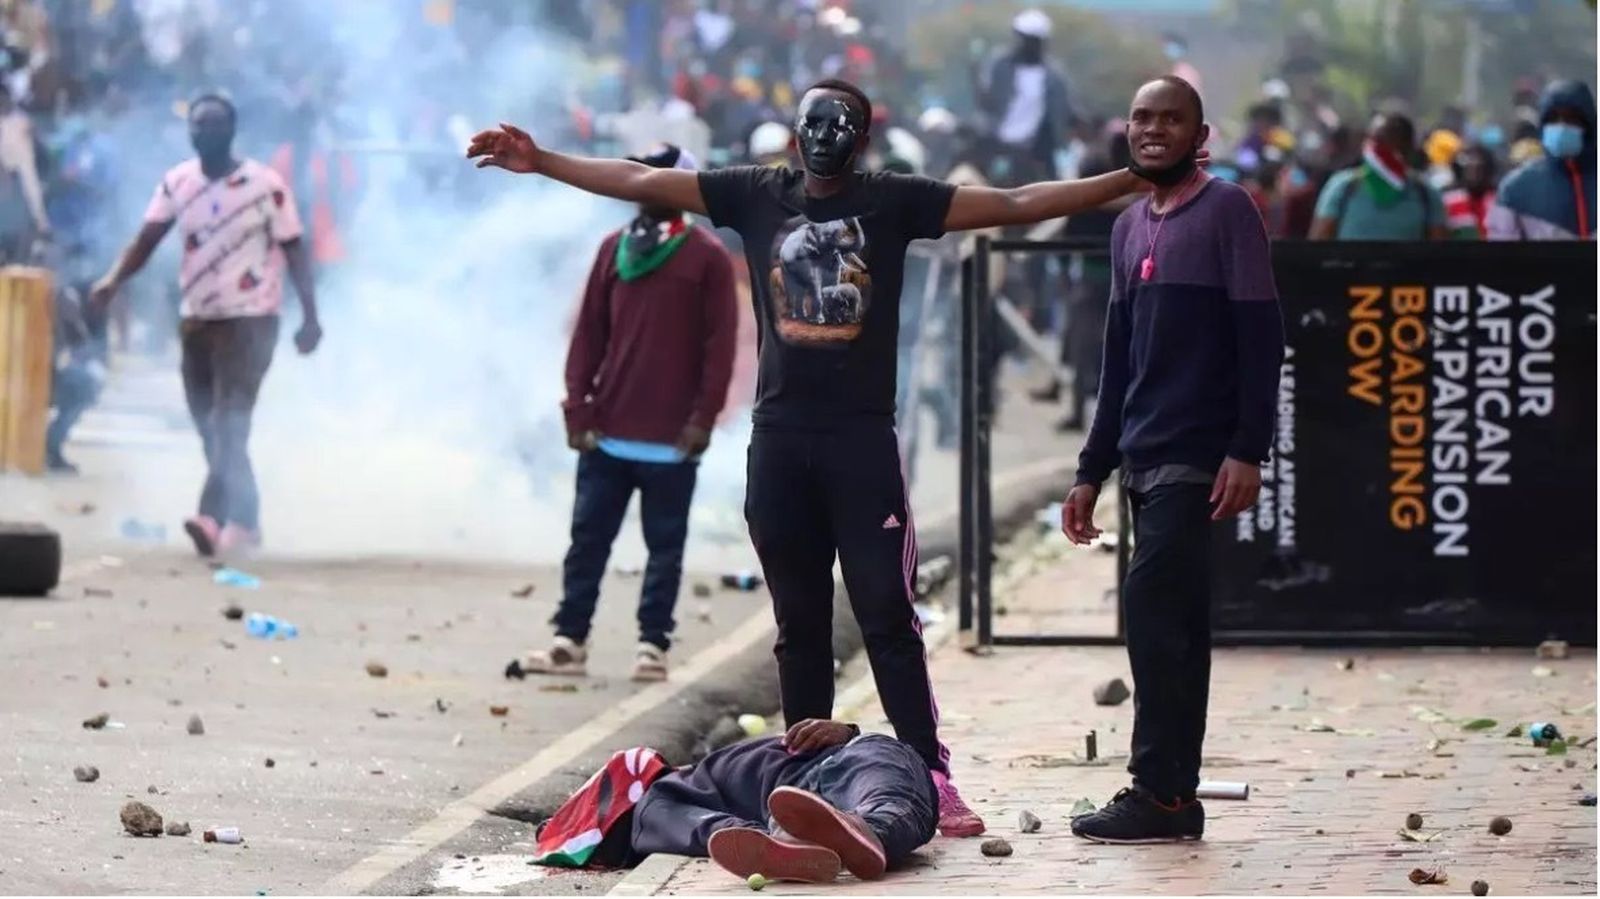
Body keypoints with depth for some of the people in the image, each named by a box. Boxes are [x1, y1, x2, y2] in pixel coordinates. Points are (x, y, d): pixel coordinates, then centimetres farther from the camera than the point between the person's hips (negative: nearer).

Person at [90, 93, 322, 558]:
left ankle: (215, 519, -28)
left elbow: (294, 249, -5)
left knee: (229, 423, -18)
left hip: (249, 318, -6)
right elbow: (147, 239, -3)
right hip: (196, 319, 6)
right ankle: (244, 521, 20)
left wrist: (310, 316, -10)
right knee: (211, 429, 9)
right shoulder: (176, 182, 3)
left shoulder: (265, 185, -9)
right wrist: (114, 279, -22)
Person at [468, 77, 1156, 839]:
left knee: (888, 618, -6)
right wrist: (542, 163, 1)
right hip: (779, 440, 2)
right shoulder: (757, 195, 7)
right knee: (799, 625, 9)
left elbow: (1015, 204, -2)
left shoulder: (893, 202, 2)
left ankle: (932, 778, -7)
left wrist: (1129, 182, -9)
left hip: (864, 440, -2)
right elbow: (641, 182, 7)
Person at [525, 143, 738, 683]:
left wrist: (702, 420, -10)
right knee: (588, 538, 5)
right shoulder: (614, 249, 9)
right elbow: (589, 332, 10)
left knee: (664, 547, 2)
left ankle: (653, 646, 6)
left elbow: (719, 346, -5)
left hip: (671, 440, -4)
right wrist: (577, 406, 2)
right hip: (607, 432, 4)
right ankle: (569, 640, 9)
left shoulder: (707, 258, -3)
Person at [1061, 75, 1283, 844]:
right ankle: (1177, 794, 7)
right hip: (1143, 458, 7)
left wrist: (1248, 450, -17)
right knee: (1175, 619, 7)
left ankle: (1159, 790, -14)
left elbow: (1261, 337, -10)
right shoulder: (1129, 227, 17)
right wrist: (1092, 469, 16)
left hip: (1198, 457, -7)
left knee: (1150, 602, -15)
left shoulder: (1227, 212, -4)